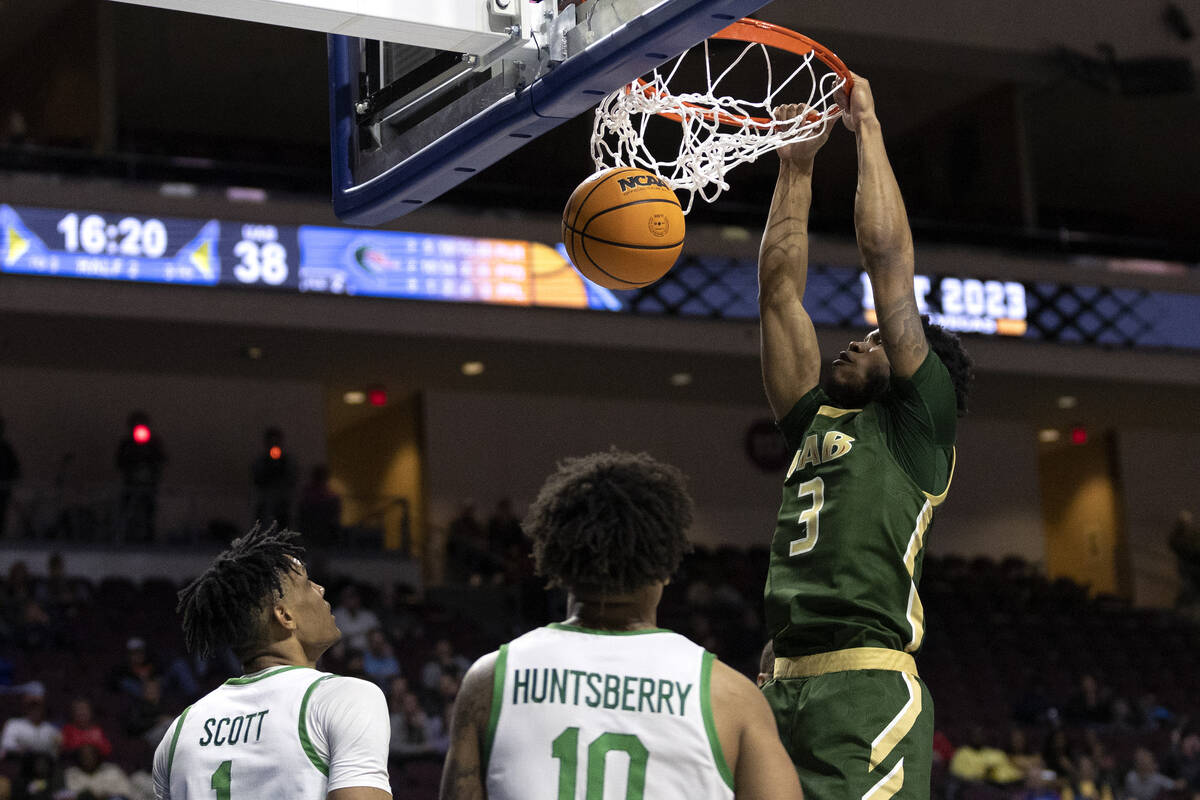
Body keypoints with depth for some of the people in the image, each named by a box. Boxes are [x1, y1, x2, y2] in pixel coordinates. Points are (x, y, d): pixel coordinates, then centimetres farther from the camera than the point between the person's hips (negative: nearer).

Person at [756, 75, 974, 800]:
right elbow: (780, 287, 25)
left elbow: (887, 255, 2)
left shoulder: (919, 422, 7)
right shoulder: (817, 421, 24)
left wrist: (867, 126, 10)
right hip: (785, 689, 7)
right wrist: (797, 166, 26)